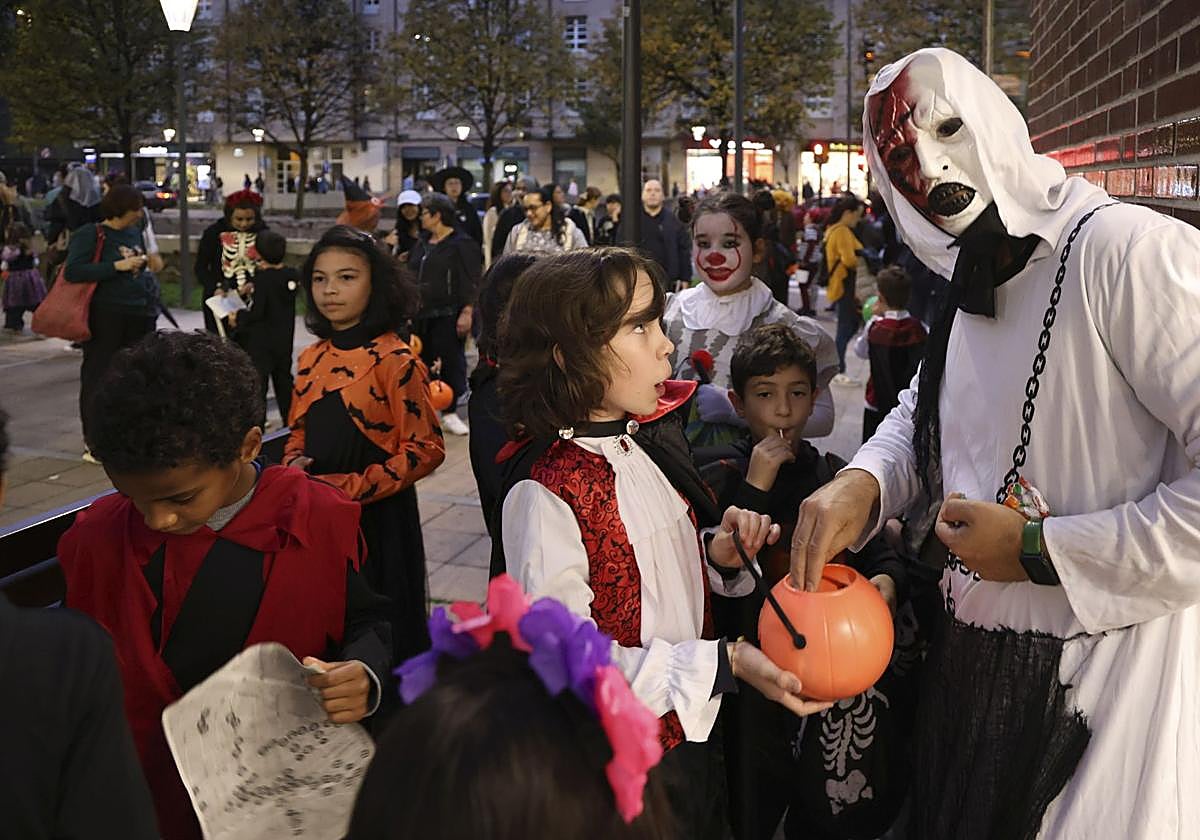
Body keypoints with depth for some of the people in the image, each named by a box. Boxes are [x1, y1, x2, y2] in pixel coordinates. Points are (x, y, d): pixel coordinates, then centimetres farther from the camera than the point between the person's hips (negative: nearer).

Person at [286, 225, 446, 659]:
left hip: (377, 518, -6)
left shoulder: (395, 361, -13)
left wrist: (353, 487, -20)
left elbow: (426, 448, -15)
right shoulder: (312, 358, 7)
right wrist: (295, 464, -4)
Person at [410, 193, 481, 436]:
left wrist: (467, 312, -18)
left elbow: (471, 283, -11)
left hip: (448, 316, -7)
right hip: (421, 316, 7)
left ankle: (450, 413, 5)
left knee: (451, 361, -3)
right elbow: (410, 277, 23)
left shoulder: (462, 244, -6)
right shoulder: (421, 245, 17)